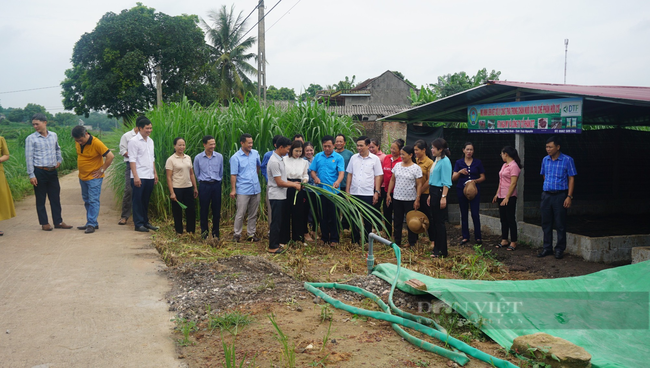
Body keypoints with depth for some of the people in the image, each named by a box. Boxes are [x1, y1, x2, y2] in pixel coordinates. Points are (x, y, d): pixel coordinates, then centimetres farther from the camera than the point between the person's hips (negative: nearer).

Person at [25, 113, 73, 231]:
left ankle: (58, 222, 15)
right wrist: (31, 175, -10)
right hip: (39, 172, -4)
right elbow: (29, 157, -6)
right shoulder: (31, 138, -5)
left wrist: (59, 160, 10)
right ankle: (44, 223, 13)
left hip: (53, 171, 4)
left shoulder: (54, 136, 7)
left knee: (55, 197, 7)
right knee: (40, 199, 4)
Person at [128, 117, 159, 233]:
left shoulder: (150, 141, 14)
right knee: (138, 200, 0)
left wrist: (155, 173, 16)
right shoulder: (134, 141, -7)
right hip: (139, 176, -7)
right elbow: (132, 160, -11)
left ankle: (145, 222, 21)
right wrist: (135, 176, -17)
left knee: (146, 200, 13)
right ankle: (138, 224, 4)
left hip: (149, 176, 7)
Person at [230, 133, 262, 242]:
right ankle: (237, 234, 12)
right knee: (240, 214, -1)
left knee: (253, 214, 11)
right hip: (243, 190, -5)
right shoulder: (235, 158, -8)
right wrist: (233, 190, -11)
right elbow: (233, 175, -9)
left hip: (256, 189, 5)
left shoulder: (255, 153, 6)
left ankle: (251, 234, 21)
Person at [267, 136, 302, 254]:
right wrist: (294, 185, -9)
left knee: (280, 221, 14)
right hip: (276, 195, -10)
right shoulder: (274, 161, -19)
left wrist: (293, 183, 10)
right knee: (276, 221, -4)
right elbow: (279, 182, -19)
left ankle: (276, 243, 23)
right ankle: (272, 247, 4)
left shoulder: (280, 159, 13)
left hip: (281, 196, 10)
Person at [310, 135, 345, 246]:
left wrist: (337, 181, -32)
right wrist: (315, 177, -14)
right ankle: (324, 238, 21)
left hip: (334, 191, -3)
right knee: (322, 216, 10)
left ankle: (334, 239, 10)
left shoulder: (338, 158, -1)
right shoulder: (318, 157, 9)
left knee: (333, 216, 1)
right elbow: (312, 171, 9)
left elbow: (341, 172, -11)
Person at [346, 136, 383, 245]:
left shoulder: (375, 159, -1)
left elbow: (378, 176, 0)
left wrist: (377, 192, -6)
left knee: (368, 219, 5)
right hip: (354, 193, 3)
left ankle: (367, 241, 15)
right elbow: (350, 174, 11)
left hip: (368, 193, -3)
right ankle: (355, 240, 19)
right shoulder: (354, 158, 7)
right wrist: (347, 190, 5)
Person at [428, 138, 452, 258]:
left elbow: (446, 182, -18)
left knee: (439, 221, -4)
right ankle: (437, 247, 23)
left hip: (440, 192, -10)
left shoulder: (445, 161, -14)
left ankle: (442, 251, 4)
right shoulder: (436, 160, 15)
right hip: (433, 192, 10)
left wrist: (443, 197, -23)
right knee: (435, 221, 14)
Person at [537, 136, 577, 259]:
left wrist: (569, 196, -12)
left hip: (560, 195, -5)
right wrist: (548, 185, 14)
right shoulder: (545, 160, 9)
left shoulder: (567, 160, -5)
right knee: (546, 223, 8)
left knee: (560, 224, 0)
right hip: (546, 195, 5)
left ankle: (560, 249, 11)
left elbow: (571, 179, -6)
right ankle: (547, 248, 18)